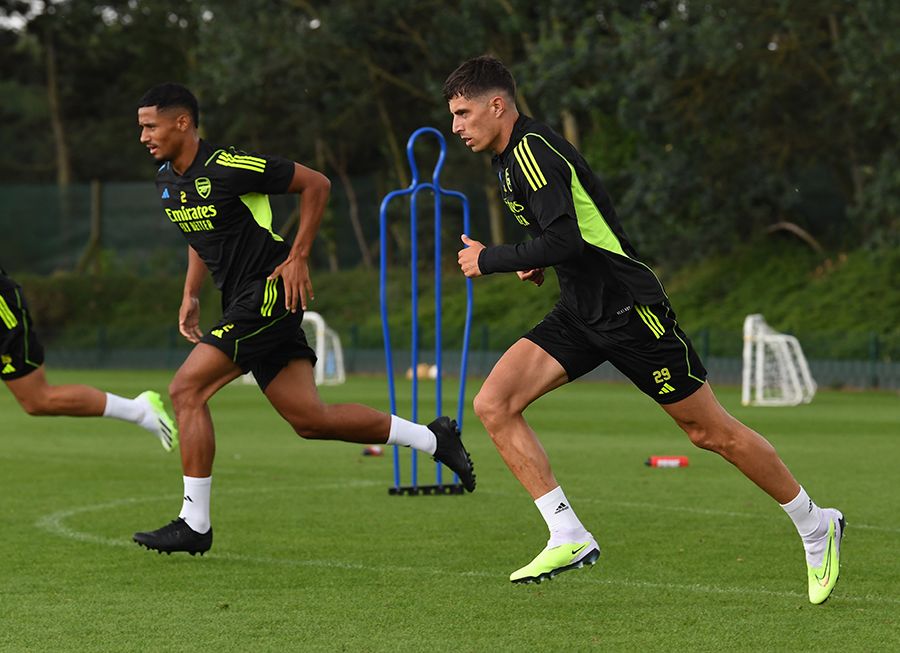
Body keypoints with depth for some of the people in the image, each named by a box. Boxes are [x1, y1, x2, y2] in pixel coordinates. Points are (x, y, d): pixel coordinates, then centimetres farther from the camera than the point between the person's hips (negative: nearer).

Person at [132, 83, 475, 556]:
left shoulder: (227, 167, -16)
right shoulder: (166, 181, 9)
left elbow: (316, 184, -9)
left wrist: (298, 257, -12)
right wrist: (190, 295, 17)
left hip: (270, 290, -9)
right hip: (243, 302, 9)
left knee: (186, 389, -15)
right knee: (310, 420, 7)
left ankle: (194, 524, -9)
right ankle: (434, 438, 20)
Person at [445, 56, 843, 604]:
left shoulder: (533, 150, -18)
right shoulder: (515, 155, 12)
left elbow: (563, 240, -28)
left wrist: (490, 261, -16)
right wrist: (536, 262, 10)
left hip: (629, 309, -9)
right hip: (580, 314, 9)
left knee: (710, 431, 1)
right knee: (494, 404, -8)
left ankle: (817, 526, 18)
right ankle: (569, 538, -7)